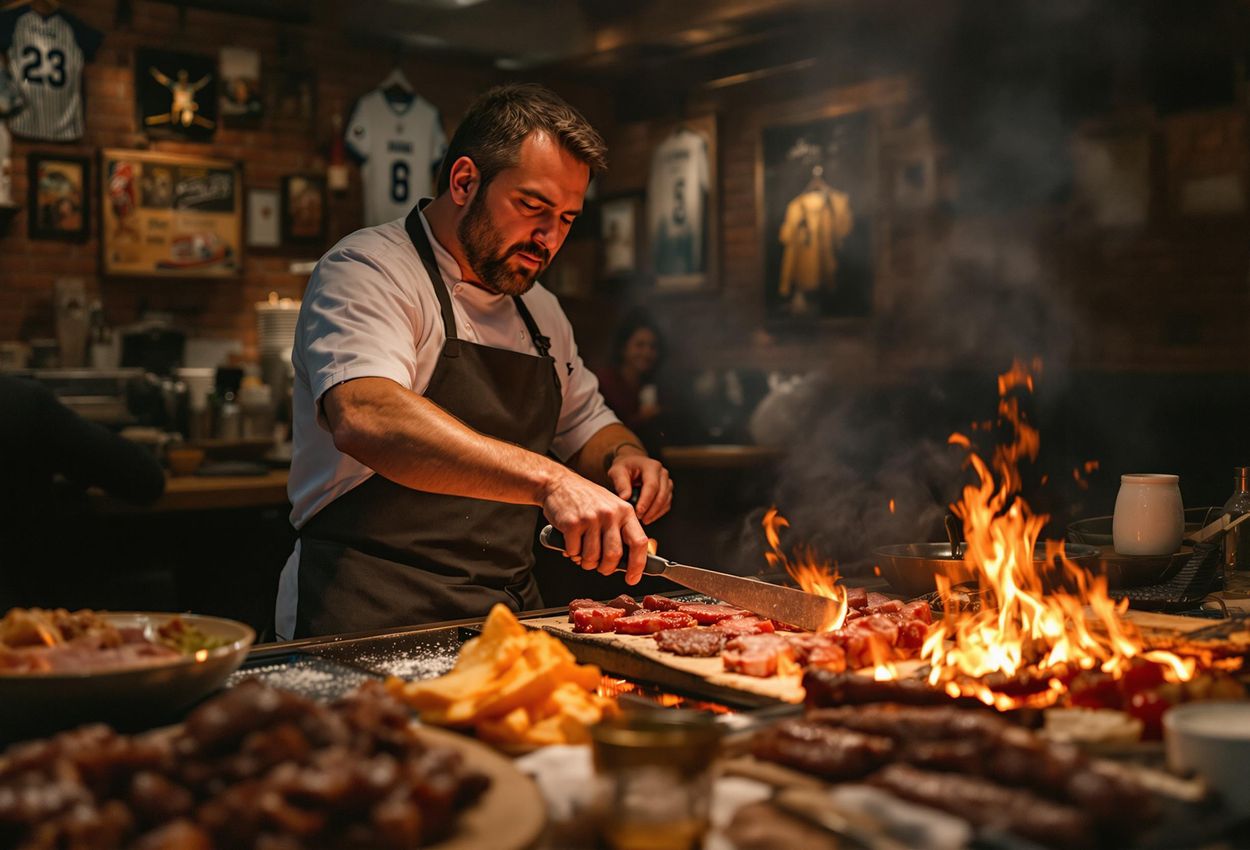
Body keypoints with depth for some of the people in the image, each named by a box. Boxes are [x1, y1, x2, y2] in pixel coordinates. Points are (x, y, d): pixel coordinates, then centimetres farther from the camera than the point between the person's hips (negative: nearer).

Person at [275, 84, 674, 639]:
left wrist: (621, 458, 7)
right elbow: (364, 419, -27)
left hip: (508, 618, 7)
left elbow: (586, 426, 32)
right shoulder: (367, 271, -8)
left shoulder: (539, 311, 18)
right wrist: (548, 479, -35)